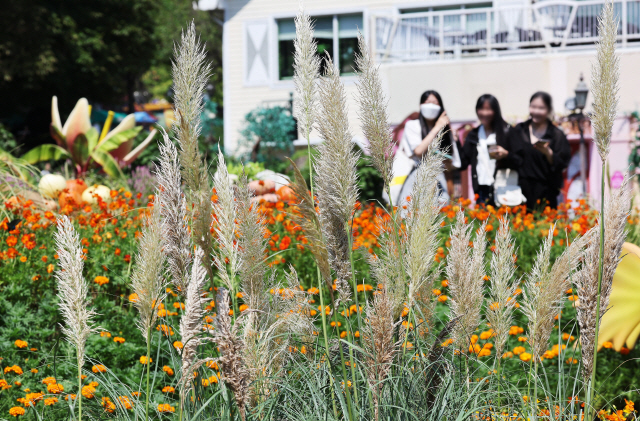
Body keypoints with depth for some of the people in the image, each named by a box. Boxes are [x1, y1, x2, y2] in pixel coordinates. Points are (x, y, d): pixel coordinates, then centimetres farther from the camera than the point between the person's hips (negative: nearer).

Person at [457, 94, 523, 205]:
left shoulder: (507, 132, 1)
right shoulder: (473, 135, 14)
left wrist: (506, 155, -20)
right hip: (481, 190, 4)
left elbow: (520, 162, -2)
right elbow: (462, 163, 8)